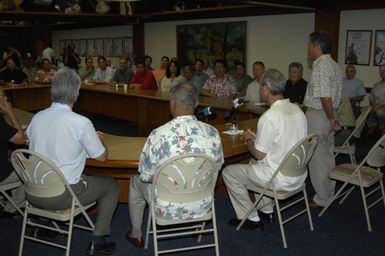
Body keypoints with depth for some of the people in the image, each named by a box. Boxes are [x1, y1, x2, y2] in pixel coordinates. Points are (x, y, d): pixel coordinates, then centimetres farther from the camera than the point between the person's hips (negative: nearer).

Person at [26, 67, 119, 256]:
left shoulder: (37, 117, -2)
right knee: (111, 185, 14)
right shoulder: (81, 123, -18)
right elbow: (102, 157, -7)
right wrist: (96, 140, 15)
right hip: (62, 196, -6)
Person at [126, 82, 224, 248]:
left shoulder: (159, 134, -23)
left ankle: (136, 235, 44)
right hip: (202, 206, 4)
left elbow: (146, 175, -11)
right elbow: (218, 166, 4)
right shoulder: (212, 133, -12)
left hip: (169, 209, -3)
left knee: (135, 181, 28)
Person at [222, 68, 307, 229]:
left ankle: (251, 218, 13)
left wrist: (248, 140, 2)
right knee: (254, 163, 32)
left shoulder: (269, 117, -24)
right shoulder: (297, 110, 2)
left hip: (281, 180, -9)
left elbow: (259, 154, -17)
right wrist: (256, 138, 13)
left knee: (228, 172, 6)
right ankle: (266, 211, 33)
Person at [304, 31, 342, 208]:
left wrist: (331, 118, -16)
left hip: (318, 116, -10)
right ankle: (329, 192, 31)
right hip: (327, 115, 10)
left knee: (317, 159, 1)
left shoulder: (321, 67, -20)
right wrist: (331, 117, 14)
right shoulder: (332, 64, 12)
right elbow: (330, 96, 13)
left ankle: (322, 199, 11)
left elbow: (325, 97, -27)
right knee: (327, 156, 18)